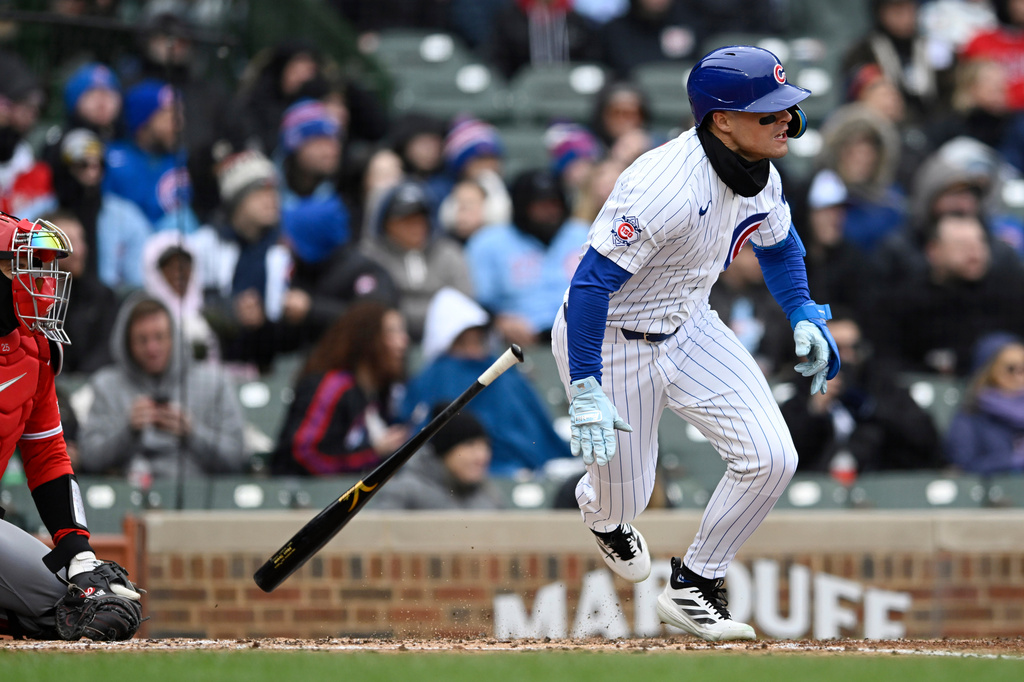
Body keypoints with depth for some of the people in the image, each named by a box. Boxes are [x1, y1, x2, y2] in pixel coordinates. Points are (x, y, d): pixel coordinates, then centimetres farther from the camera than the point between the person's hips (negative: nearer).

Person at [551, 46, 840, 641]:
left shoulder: (761, 176, -8)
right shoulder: (668, 187, -35)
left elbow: (778, 244, 15)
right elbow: (593, 282, -33)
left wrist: (804, 318, 5)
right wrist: (586, 391, -35)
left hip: (688, 326, 7)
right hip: (608, 343, -7)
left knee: (771, 459, -8)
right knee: (624, 497, 7)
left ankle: (694, 588, 10)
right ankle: (602, 514, 48)